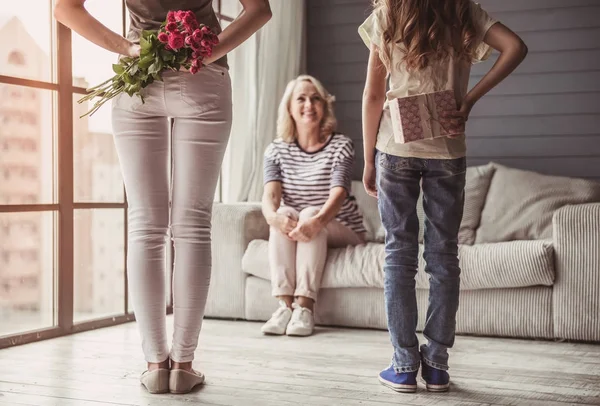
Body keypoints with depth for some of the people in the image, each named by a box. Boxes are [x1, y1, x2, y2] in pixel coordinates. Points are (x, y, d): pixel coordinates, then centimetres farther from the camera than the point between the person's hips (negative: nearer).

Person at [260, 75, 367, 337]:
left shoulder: (340, 146, -6)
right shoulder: (277, 150, 3)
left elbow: (338, 193, -22)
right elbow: (270, 194, -14)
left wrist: (317, 220, -44)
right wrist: (272, 216, -39)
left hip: (341, 231, -2)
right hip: (291, 234, 2)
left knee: (311, 214, -31)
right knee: (284, 214, -29)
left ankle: (305, 306, -39)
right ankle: (285, 305, -37)